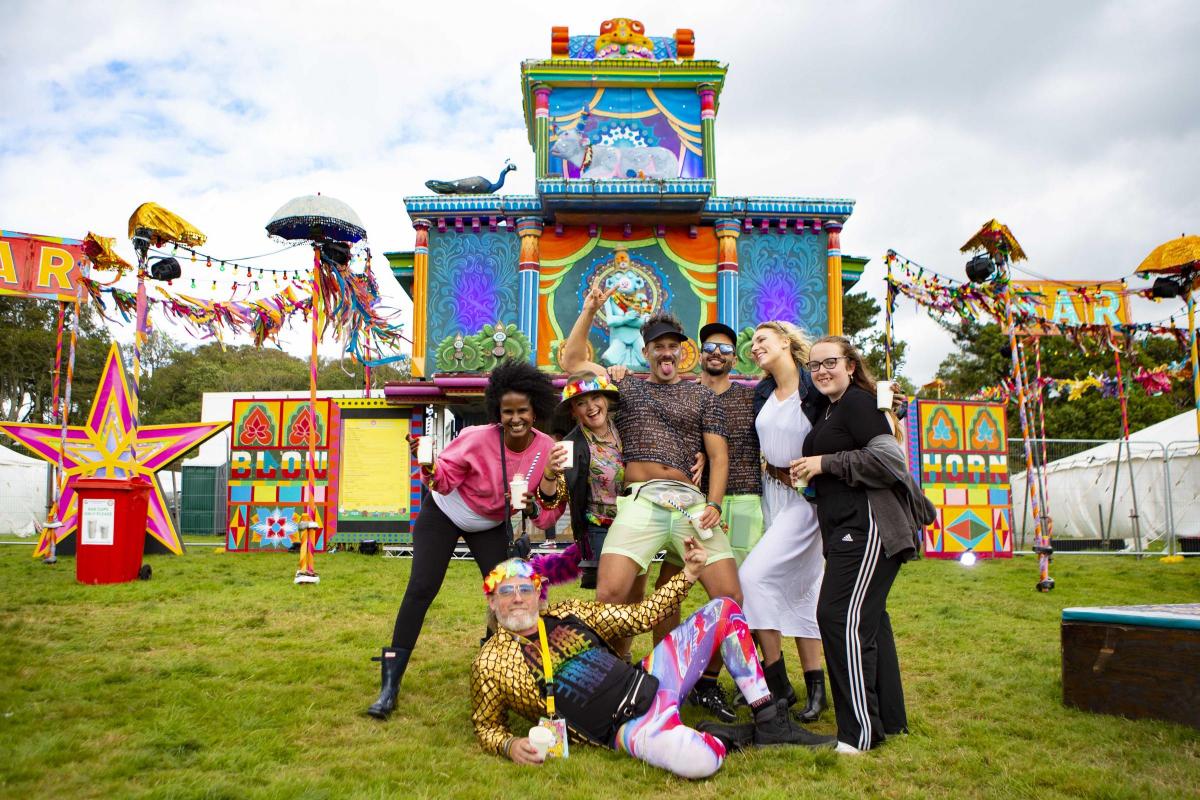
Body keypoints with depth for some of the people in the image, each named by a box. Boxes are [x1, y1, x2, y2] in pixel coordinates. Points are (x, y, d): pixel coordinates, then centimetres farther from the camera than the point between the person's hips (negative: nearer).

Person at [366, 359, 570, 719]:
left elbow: (546, 517, -19)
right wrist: (430, 469, -41)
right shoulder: (479, 438, -31)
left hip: (490, 526, 4)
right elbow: (446, 480, -19)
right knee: (421, 588, -12)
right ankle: (390, 683, -5)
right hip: (443, 515, -3)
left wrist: (551, 477, -35)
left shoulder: (546, 450, -21)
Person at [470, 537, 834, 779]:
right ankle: (722, 737, 0)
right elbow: (486, 726, 8)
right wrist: (509, 744, -16)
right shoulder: (490, 663, -4)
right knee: (698, 761, -39)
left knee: (723, 609, 3)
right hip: (626, 726, -6)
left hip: (648, 680, 7)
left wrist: (688, 574, 6)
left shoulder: (568, 613, 9)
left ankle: (770, 723, 3)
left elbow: (638, 617, 13)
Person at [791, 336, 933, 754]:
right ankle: (889, 718, 24)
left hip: (868, 526, -11)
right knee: (868, 619, 14)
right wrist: (803, 472, 17)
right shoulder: (830, 411, 22)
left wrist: (826, 463, -14)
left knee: (841, 617, -14)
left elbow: (889, 458, -19)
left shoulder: (857, 401, -8)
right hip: (848, 528, 11)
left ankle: (860, 731, -9)